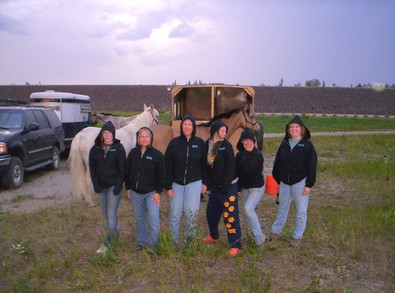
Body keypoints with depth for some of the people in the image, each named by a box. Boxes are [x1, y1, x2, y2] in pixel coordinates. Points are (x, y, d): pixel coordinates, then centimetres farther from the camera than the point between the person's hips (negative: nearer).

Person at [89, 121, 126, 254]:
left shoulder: (118, 148, -7)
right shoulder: (95, 149, 2)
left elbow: (122, 169, -9)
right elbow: (92, 168, 4)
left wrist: (118, 187, -15)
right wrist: (96, 185, -5)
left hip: (113, 186, -5)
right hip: (101, 186, 5)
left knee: (111, 214, -7)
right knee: (106, 214, 15)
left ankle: (108, 244, -4)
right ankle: (114, 236, 33)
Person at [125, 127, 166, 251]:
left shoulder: (157, 155, -8)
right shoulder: (133, 153, 1)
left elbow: (161, 175, -5)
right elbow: (127, 172, 8)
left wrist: (158, 192, -9)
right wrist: (128, 188, 5)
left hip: (151, 193, -3)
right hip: (135, 193, 3)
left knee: (154, 220, -9)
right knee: (139, 219, 14)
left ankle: (153, 244, 7)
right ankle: (142, 242, 29)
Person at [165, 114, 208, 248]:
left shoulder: (200, 143, -1)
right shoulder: (174, 143, -3)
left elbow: (204, 164, 6)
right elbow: (168, 166, -3)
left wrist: (204, 182, 4)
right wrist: (168, 186, -6)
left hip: (194, 183, 0)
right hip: (176, 183, 1)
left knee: (191, 211, -7)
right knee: (175, 214, 6)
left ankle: (191, 239, 13)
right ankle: (173, 243, 19)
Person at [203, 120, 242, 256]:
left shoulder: (226, 145, -10)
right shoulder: (207, 144, 3)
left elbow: (231, 167, -14)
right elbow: (207, 165, 8)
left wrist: (225, 186, -17)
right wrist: (209, 183, 3)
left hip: (228, 186, -6)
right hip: (215, 186, 6)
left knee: (230, 215, -6)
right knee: (211, 212, 17)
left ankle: (235, 244, 5)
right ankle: (213, 235, 41)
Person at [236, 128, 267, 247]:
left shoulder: (258, 155, -17)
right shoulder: (240, 155, 3)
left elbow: (246, 169, -29)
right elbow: (238, 172, 11)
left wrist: (245, 155, -18)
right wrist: (238, 188, 13)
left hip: (257, 188, -7)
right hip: (245, 188, 7)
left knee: (248, 209, -24)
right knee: (245, 214, 11)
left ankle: (259, 237, -10)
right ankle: (256, 235, 31)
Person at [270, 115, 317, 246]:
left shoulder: (307, 145, -9)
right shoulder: (284, 144, 4)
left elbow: (312, 166, -10)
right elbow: (277, 163, 9)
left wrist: (309, 184, -13)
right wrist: (276, 180, 9)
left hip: (300, 183, -4)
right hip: (285, 183, 4)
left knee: (301, 211, 8)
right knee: (282, 208, 17)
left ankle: (298, 237, 20)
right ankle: (275, 232, 29)